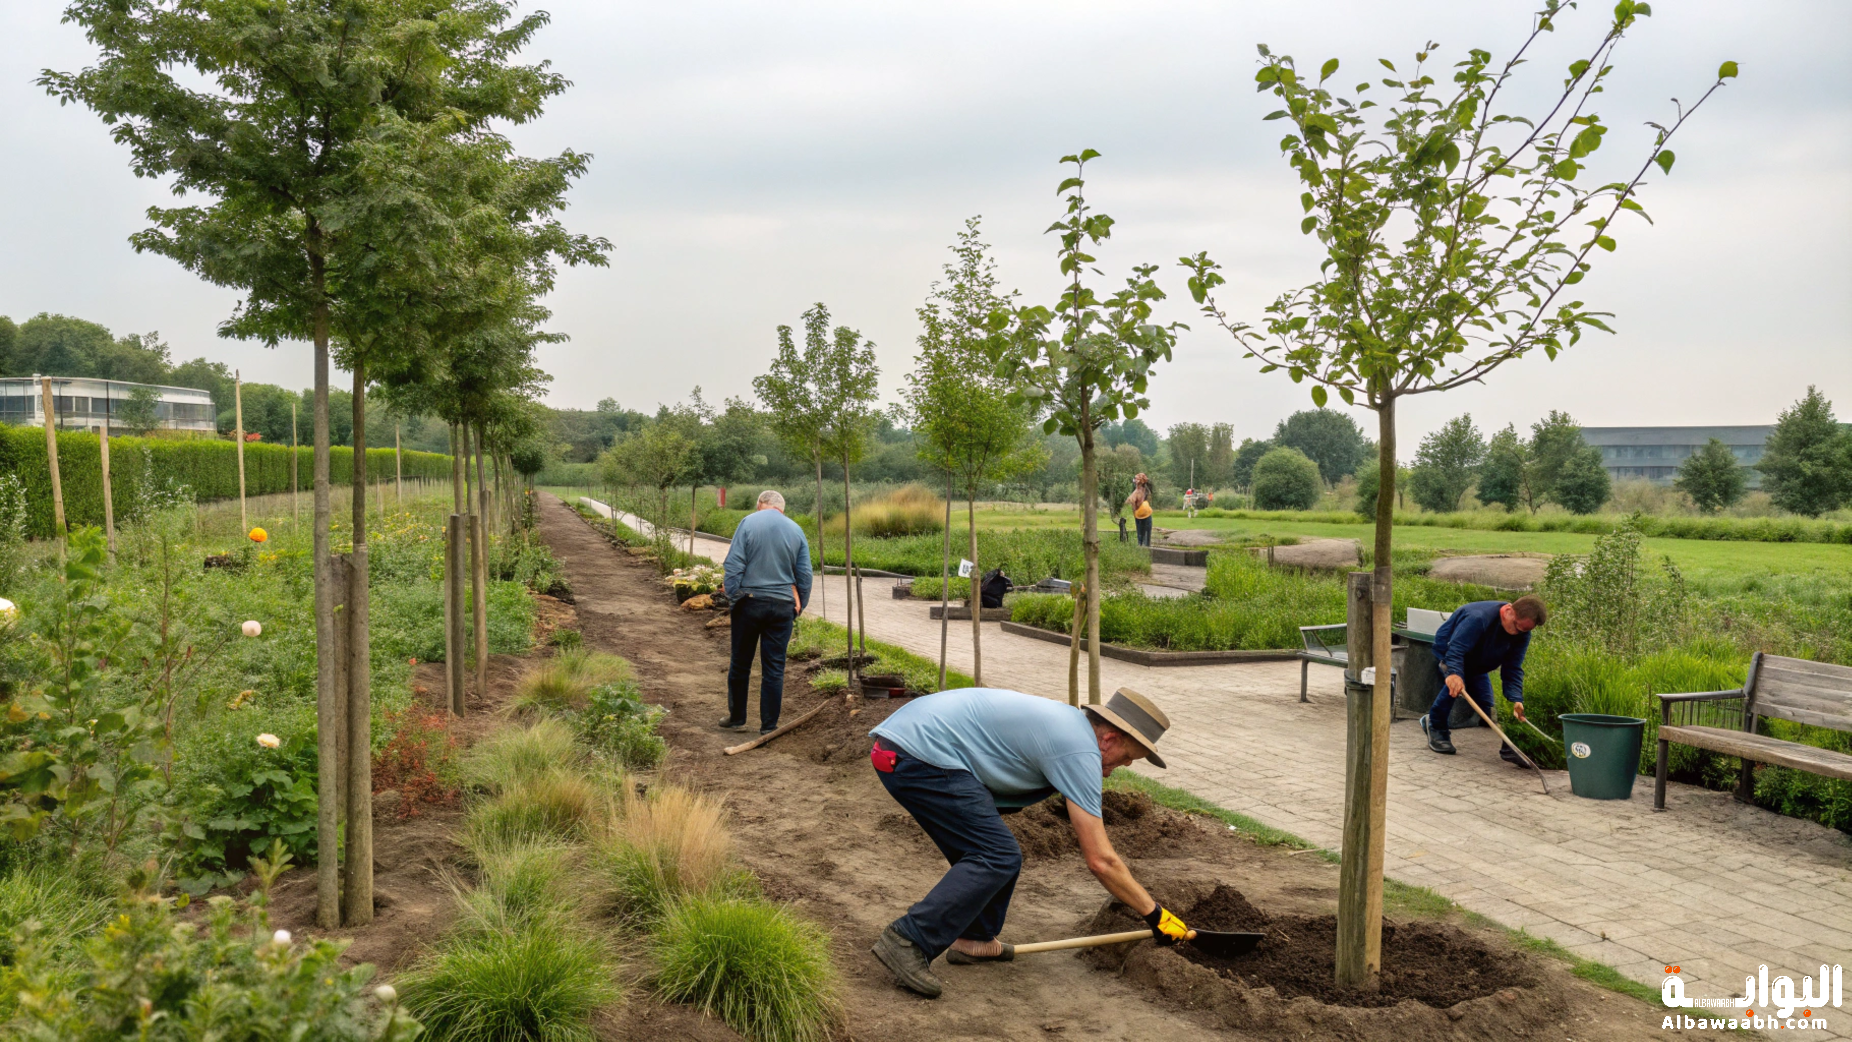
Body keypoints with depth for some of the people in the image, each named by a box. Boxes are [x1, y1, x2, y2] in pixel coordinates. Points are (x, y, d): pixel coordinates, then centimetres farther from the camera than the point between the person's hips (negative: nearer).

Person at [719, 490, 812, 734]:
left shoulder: (748, 522, -3)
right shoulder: (796, 530, 5)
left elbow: (733, 565, -9)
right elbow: (805, 575, 7)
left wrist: (733, 596, -2)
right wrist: (800, 606, 15)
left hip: (749, 602, -2)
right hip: (782, 606, 2)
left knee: (740, 665, 12)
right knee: (774, 668, 6)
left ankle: (736, 717, 22)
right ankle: (769, 726, 8)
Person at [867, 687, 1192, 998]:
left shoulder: (1068, 720, 19)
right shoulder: (1080, 751, -10)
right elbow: (1100, 860, -9)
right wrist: (1155, 915, 2)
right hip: (920, 757, -10)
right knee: (997, 857, -10)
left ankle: (974, 939, 23)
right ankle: (908, 940, -13)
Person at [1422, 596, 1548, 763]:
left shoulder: (1522, 634, -18)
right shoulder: (1478, 617, -41)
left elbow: (1512, 669, -19)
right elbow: (1455, 649, -48)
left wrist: (1516, 699, -34)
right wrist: (1454, 673, -67)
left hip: (1476, 664, 6)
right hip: (1446, 650, -6)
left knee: (1485, 703, -5)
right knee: (1455, 683, -32)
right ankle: (1435, 726, -16)